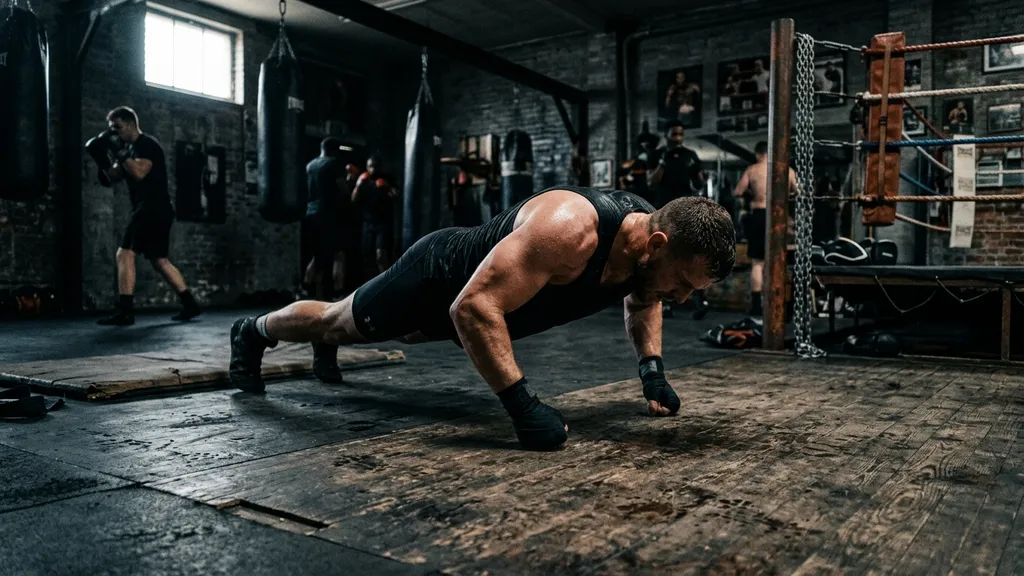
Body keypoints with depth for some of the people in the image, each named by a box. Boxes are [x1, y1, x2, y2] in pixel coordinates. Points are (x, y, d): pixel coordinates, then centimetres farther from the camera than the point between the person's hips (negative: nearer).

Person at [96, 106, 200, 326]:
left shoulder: (147, 144, -8)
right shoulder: (130, 147, 20)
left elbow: (139, 173, -22)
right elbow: (114, 176, 17)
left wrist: (121, 154, -16)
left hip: (154, 209, -10)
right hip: (149, 211, 10)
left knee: (124, 254, -14)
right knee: (159, 260, 13)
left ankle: (125, 311, -16)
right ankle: (190, 305, 16)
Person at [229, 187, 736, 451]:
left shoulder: (652, 237, -18)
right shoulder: (567, 230, -46)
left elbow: (641, 300, 6)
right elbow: (473, 308, -47)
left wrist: (653, 372, -8)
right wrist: (524, 408, -48)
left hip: (473, 302, 8)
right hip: (438, 278, -8)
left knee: (399, 337, 37)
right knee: (338, 324, 19)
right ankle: (253, 331, 51)